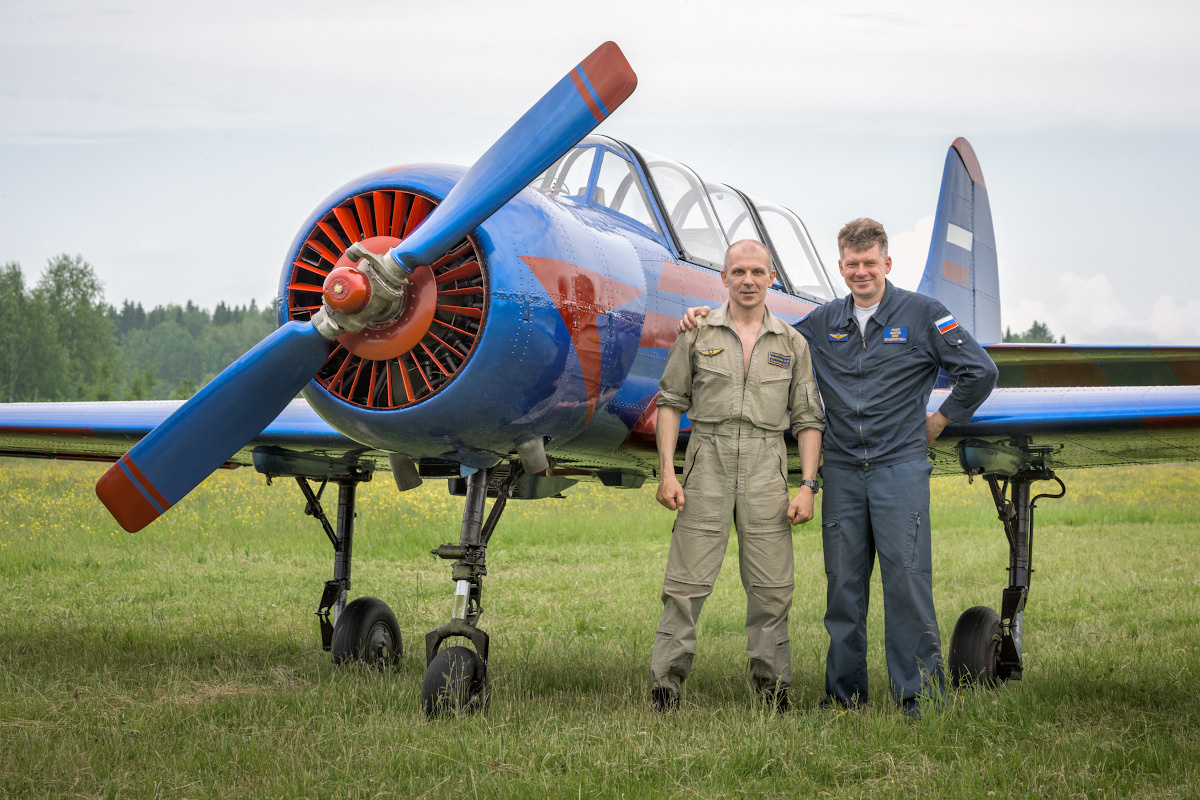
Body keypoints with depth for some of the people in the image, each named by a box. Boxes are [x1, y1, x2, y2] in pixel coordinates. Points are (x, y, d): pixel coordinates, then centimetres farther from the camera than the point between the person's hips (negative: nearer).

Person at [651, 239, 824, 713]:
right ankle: (666, 683, 0)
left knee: (771, 586, 1)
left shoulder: (791, 344, 9)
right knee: (687, 581, -4)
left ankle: (773, 686, 11)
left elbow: (807, 420, 10)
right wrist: (666, 472, -1)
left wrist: (808, 486, 0)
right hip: (708, 462, -1)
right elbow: (670, 402, 8)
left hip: (766, 468, 1)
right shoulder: (698, 335, 6)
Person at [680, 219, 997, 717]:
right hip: (842, 469, 4)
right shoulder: (824, 323, 13)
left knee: (907, 582, -7)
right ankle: (844, 693, 13)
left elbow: (979, 372, 2)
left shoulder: (921, 314, 2)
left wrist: (938, 422, 4)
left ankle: (920, 696, -3)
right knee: (843, 585, 5)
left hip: (899, 465, -4)